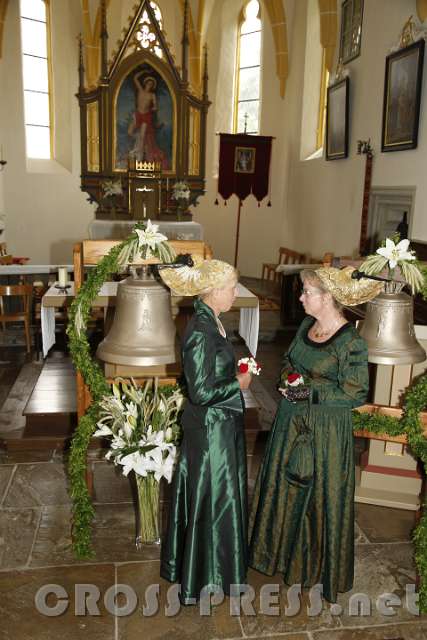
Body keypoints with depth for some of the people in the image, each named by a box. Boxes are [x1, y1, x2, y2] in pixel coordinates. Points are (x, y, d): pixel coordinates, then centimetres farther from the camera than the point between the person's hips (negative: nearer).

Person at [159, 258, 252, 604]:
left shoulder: (211, 322, 4)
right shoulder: (201, 332, -25)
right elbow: (202, 392, -25)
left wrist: (237, 373, 5)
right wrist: (239, 383, -13)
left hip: (222, 424, 9)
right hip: (210, 429, -9)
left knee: (222, 494, 22)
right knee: (212, 498, 6)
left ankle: (212, 563, 42)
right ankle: (201, 580, 25)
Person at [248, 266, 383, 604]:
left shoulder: (351, 342, -21)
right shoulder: (307, 326, 0)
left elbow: (356, 394, -17)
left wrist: (312, 393, -22)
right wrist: (288, 374, -5)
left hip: (326, 430, -7)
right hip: (292, 421, 7)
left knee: (321, 496, 9)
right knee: (285, 486, 20)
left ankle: (318, 565, 32)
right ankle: (285, 549, 43)